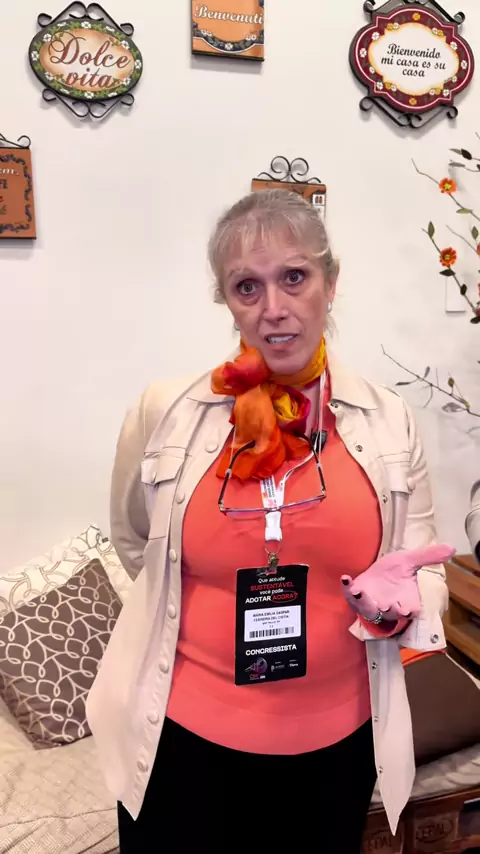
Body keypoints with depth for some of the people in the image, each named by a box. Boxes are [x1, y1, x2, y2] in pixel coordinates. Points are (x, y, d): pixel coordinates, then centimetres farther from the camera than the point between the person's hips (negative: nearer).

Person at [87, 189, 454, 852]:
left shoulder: (389, 421, -7)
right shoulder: (164, 413, -11)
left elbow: (427, 573, 1)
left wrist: (395, 602, -19)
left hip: (337, 743, 2)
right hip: (183, 736, -1)